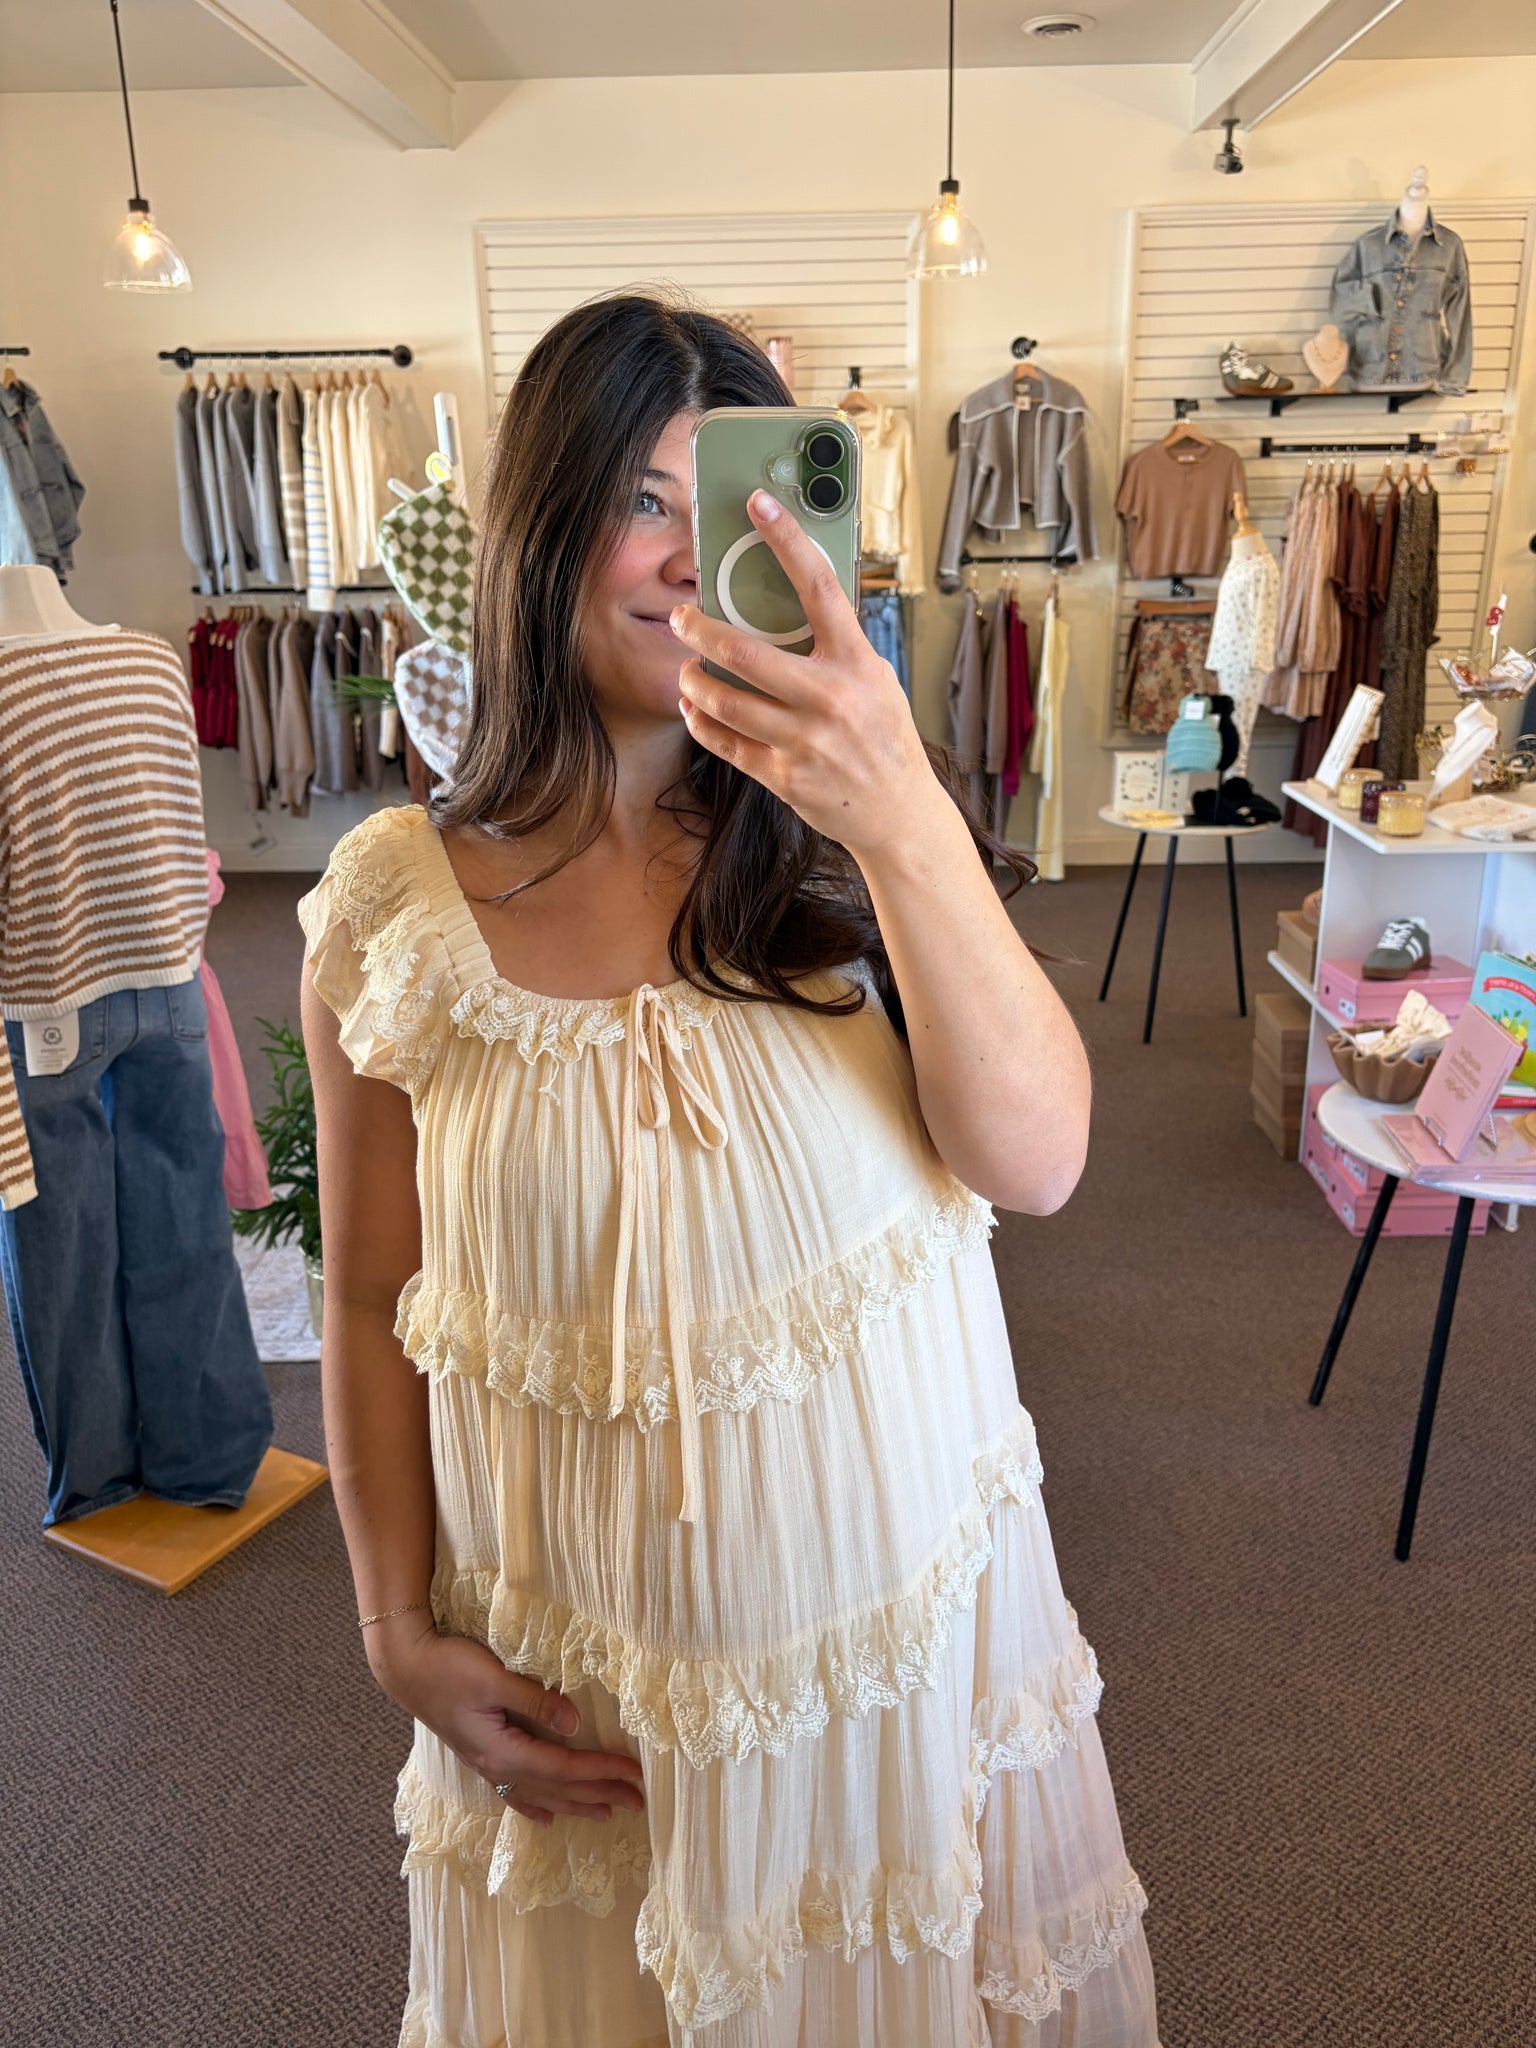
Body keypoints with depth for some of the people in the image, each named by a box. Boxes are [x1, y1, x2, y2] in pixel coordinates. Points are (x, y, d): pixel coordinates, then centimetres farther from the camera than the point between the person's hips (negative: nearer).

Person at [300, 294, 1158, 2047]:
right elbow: (372, 1306, -2)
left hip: (908, 1601, 1)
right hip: (583, 1671, 0)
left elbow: (1036, 1161, -21)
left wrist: (910, 821, -33)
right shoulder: (394, 902, -10)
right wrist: (399, 1631, -3)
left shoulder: (827, 845, -7)